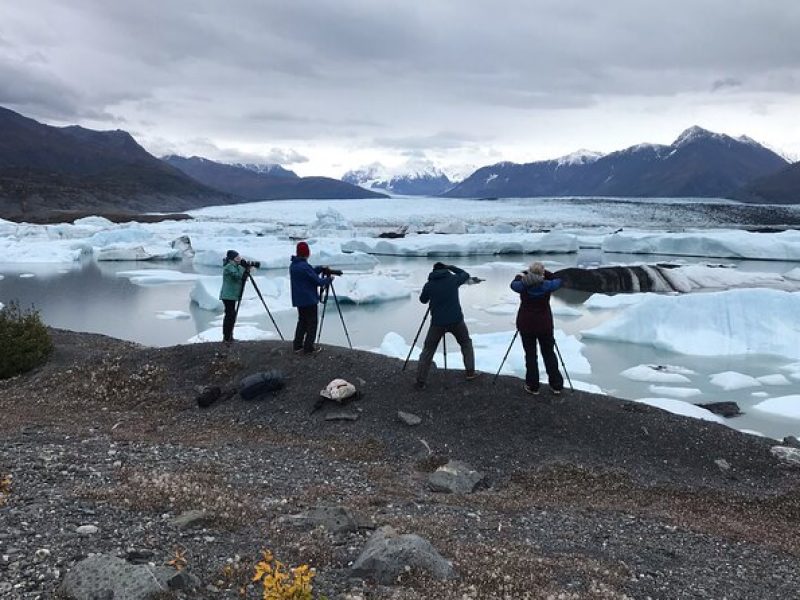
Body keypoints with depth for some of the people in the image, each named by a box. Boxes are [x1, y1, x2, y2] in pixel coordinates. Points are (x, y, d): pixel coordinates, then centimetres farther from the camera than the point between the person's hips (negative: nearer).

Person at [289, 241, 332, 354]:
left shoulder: (293, 265, 6)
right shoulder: (305, 266, -21)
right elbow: (318, 281, -16)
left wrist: (321, 268, 4)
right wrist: (329, 279, 1)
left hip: (298, 299, 8)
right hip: (309, 300, -8)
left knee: (302, 321, 18)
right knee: (312, 323, 2)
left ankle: (297, 345, 18)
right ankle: (308, 347, 3)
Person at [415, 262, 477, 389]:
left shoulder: (428, 285, 1)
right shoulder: (453, 279, 1)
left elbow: (423, 300, 17)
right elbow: (466, 275, 20)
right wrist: (450, 267, 24)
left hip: (437, 323, 0)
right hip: (456, 320, 1)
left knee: (428, 350, 9)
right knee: (466, 343, 25)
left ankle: (420, 382, 4)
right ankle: (470, 372, 21)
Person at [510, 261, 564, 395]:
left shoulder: (523, 286, -10)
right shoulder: (547, 285, -11)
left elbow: (513, 284, 13)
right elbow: (558, 281, 11)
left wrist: (521, 276, 26)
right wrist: (546, 274, 16)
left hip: (526, 325, 0)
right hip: (544, 324, 0)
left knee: (530, 355, 7)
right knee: (549, 353, 11)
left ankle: (532, 386, 10)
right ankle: (556, 385, 16)